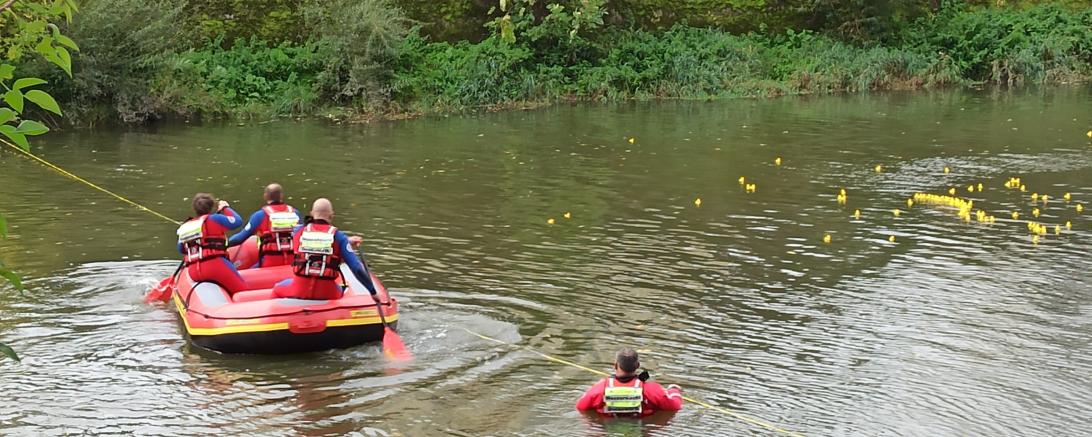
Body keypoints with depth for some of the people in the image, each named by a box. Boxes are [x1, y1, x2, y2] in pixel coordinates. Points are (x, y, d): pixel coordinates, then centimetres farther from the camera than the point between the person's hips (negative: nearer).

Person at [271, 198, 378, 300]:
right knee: (340, 289, 34)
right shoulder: (338, 236, -6)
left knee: (277, 288, 31)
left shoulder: (298, 231, 0)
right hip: (327, 293, -1)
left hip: (298, 291, 1)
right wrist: (373, 292, -1)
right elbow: (358, 268, -10)